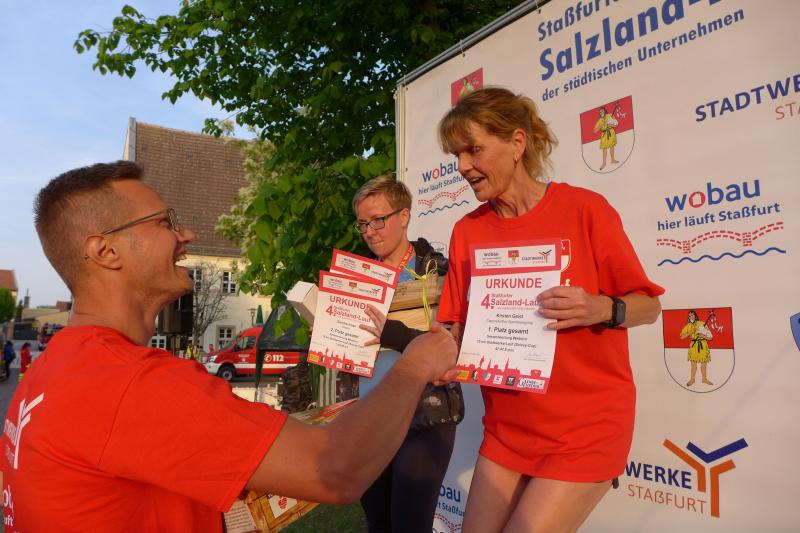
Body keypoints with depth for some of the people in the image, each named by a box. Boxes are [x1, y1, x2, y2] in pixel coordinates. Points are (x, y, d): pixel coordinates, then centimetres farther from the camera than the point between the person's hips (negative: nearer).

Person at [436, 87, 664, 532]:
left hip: (586, 429, -4)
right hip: (506, 427, 5)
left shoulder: (584, 209, -11)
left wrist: (603, 309, -24)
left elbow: (649, 305, -4)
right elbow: (459, 328, 4)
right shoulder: (466, 231, 0)